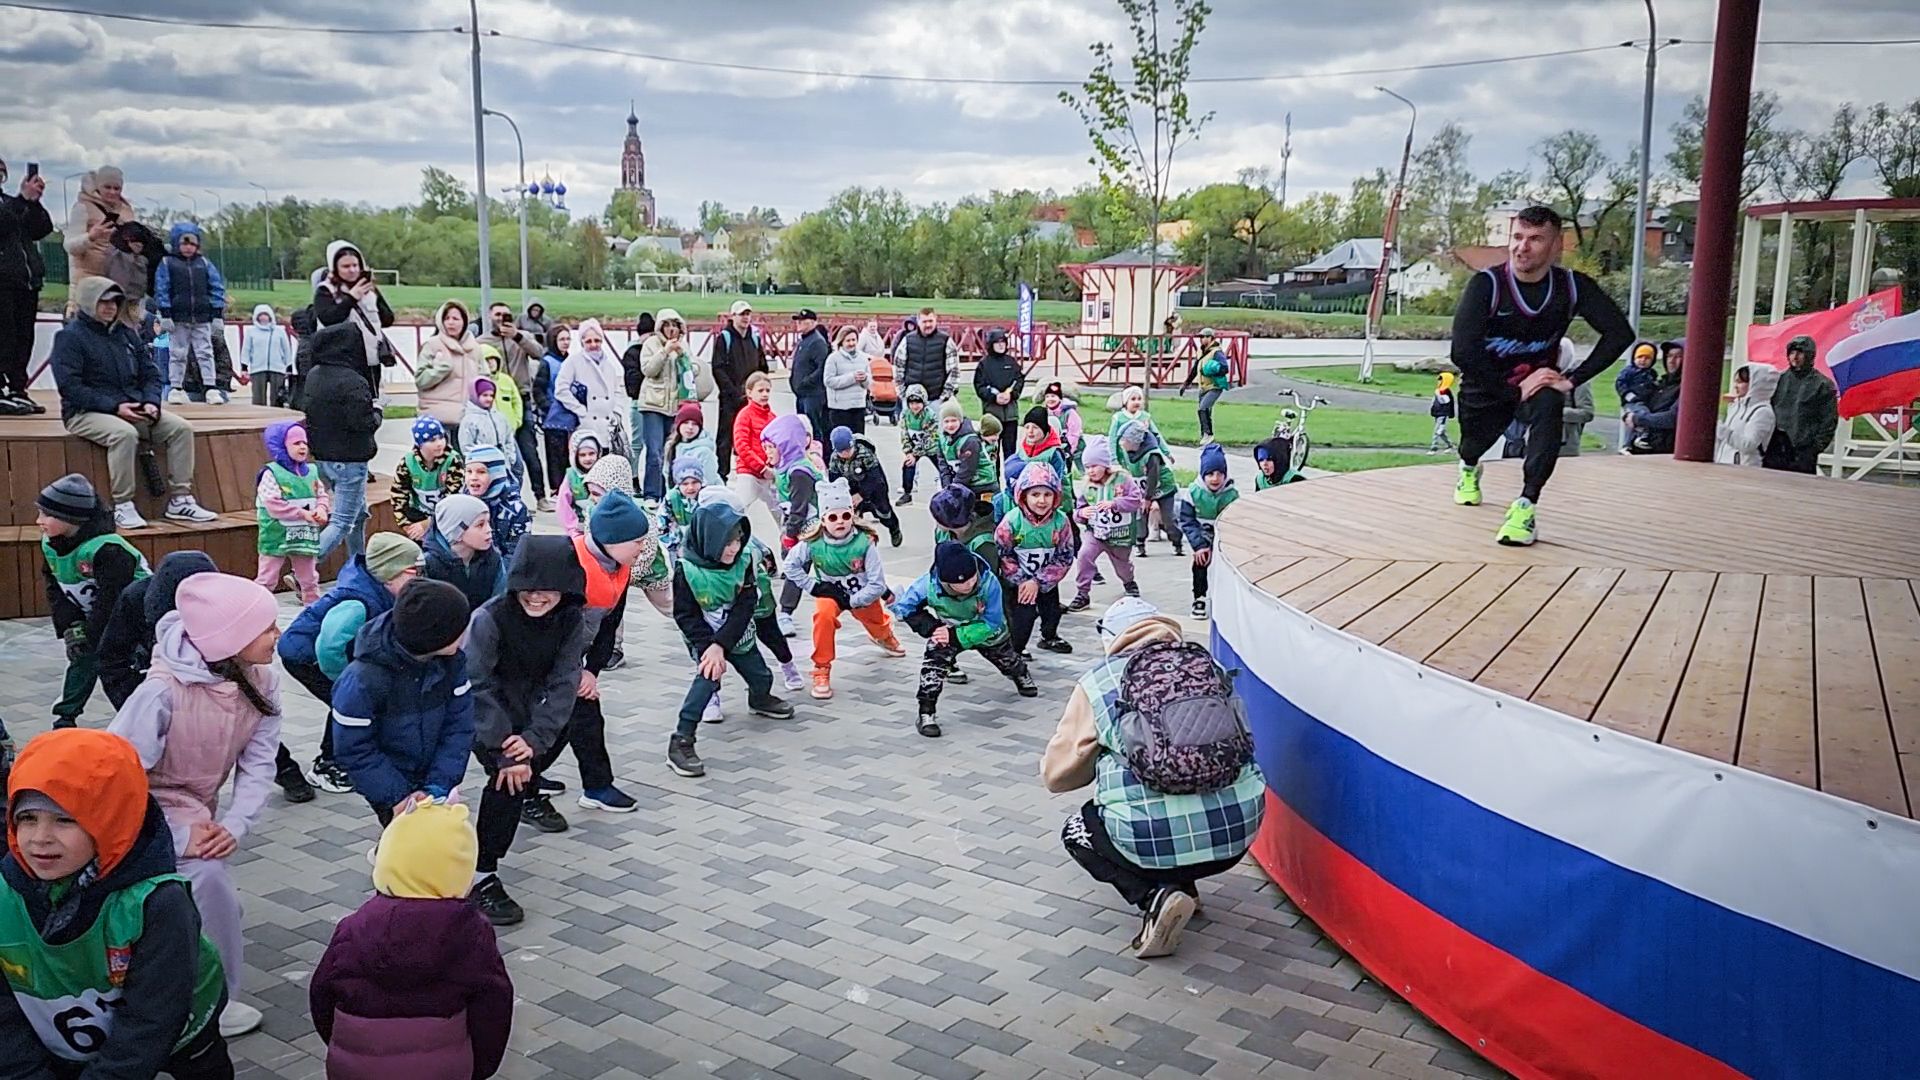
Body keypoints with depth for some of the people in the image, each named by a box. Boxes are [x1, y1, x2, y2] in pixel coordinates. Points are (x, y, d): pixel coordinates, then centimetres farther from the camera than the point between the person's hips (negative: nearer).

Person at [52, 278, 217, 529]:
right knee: (124, 433, -37)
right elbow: (70, 386, -13)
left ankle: (180, 499, -12)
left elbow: (150, 373, 16)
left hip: (133, 409, 6)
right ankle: (122, 507, -29)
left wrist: (151, 402, -6)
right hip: (86, 413, -6)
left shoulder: (126, 333, 16)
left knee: (181, 428, -14)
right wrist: (114, 406, -22)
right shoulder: (69, 336, -4)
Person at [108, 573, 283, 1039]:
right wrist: (177, 837, -27)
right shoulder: (164, 691, -31)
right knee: (206, 877, -21)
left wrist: (236, 824, -25)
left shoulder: (262, 683, -14)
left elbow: (257, 763, -11)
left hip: (198, 811, 6)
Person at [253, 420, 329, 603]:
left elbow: (321, 495, 9)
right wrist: (303, 513, -21)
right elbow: (274, 505, -20)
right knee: (266, 579, 2)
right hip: (276, 536, -6)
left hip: (304, 536, 6)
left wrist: (321, 509, -14)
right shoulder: (271, 473, -13)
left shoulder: (311, 472, 6)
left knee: (309, 579, 17)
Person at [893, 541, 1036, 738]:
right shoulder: (930, 584, -37)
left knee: (1005, 654, 25)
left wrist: (957, 636, -38)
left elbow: (992, 623, -32)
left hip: (985, 629, 1)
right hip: (948, 629, 0)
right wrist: (931, 626, -30)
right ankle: (926, 713, -17)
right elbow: (902, 607, -21)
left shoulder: (989, 582, -41)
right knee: (935, 659, -26)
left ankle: (1021, 676, 60)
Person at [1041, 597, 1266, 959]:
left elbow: (1055, 775, 9)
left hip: (1156, 842, -4)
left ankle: (1156, 896, 3)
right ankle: (1183, 886, 21)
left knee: (1077, 832, 27)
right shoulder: (1210, 667, 11)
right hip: (1238, 834, 5)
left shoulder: (1097, 682, 3)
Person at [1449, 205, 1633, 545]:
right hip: (1486, 388, 0)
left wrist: (1572, 379, -23)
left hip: (1537, 380, 0)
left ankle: (1526, 506, -31)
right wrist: (1513, 391, -30)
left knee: (1549, 406, -32)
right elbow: (1463, 352, -32)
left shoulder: (1572, 286, -16)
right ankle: (1469, 469, 58)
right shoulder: (1486, 284, -24)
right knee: (1473, 445, 15)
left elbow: (1620, 333, -16)